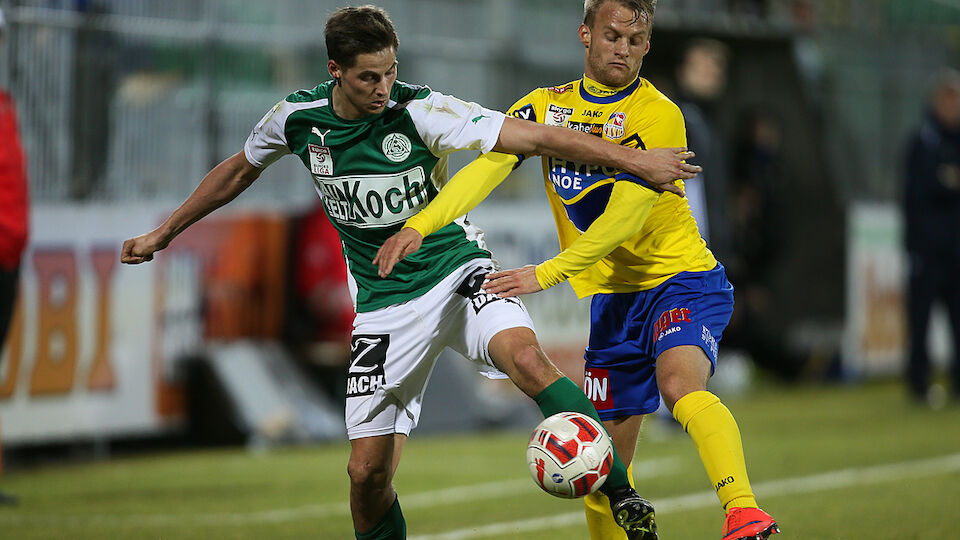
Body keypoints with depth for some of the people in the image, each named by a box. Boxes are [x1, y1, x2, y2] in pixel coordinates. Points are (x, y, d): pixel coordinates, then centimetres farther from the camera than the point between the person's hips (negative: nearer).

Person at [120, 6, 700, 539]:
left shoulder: (422, 111, -18)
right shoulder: (298, 118, -7)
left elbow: (533, 138, -24)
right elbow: (240, 170, 15)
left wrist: (635, 160, -31)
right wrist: (162, 234, 21)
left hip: (457, 272, -3)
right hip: (385, 304, 3)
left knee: (526, 360, -33)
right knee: (368, 472, -4)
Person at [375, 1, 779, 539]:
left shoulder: (659, 116, -12)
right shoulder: (546, 107, 6)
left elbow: (623, 218, -20)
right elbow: (488, 165, -6)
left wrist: (548, 273, -28)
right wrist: (420, 224, -21)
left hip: (681, 278, -6)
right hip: (610, 296, 6)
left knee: (680, 383, -33)